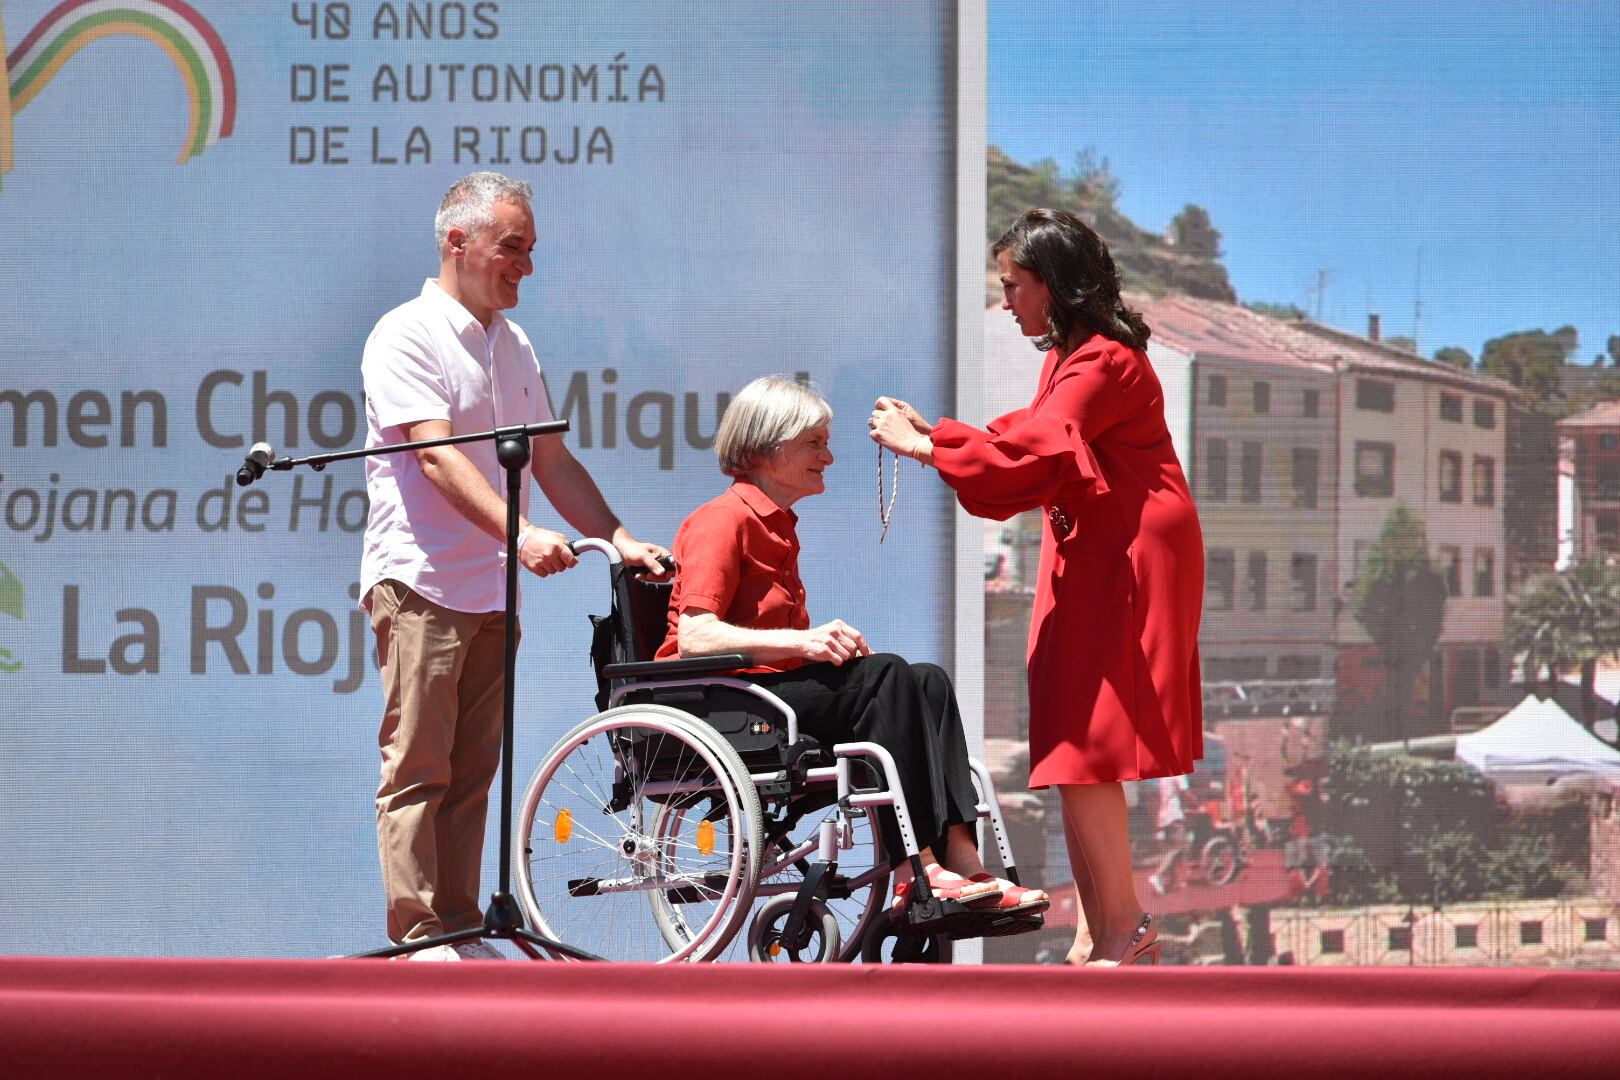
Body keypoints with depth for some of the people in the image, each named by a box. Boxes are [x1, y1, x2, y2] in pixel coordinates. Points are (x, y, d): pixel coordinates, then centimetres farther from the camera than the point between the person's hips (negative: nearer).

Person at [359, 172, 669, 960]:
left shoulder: (512, 346, 17)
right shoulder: (407, 334, -7)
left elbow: (550, 460, 21)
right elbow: (437, 455, -19)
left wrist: (619, 539, 10)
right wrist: (519, 532, -30)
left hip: (491, 591, 7)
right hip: (420, 583, -7)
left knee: (472, 771, 8)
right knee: (417, 768, -6)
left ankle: (460, 930, 11)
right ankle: (417, 935, -6)